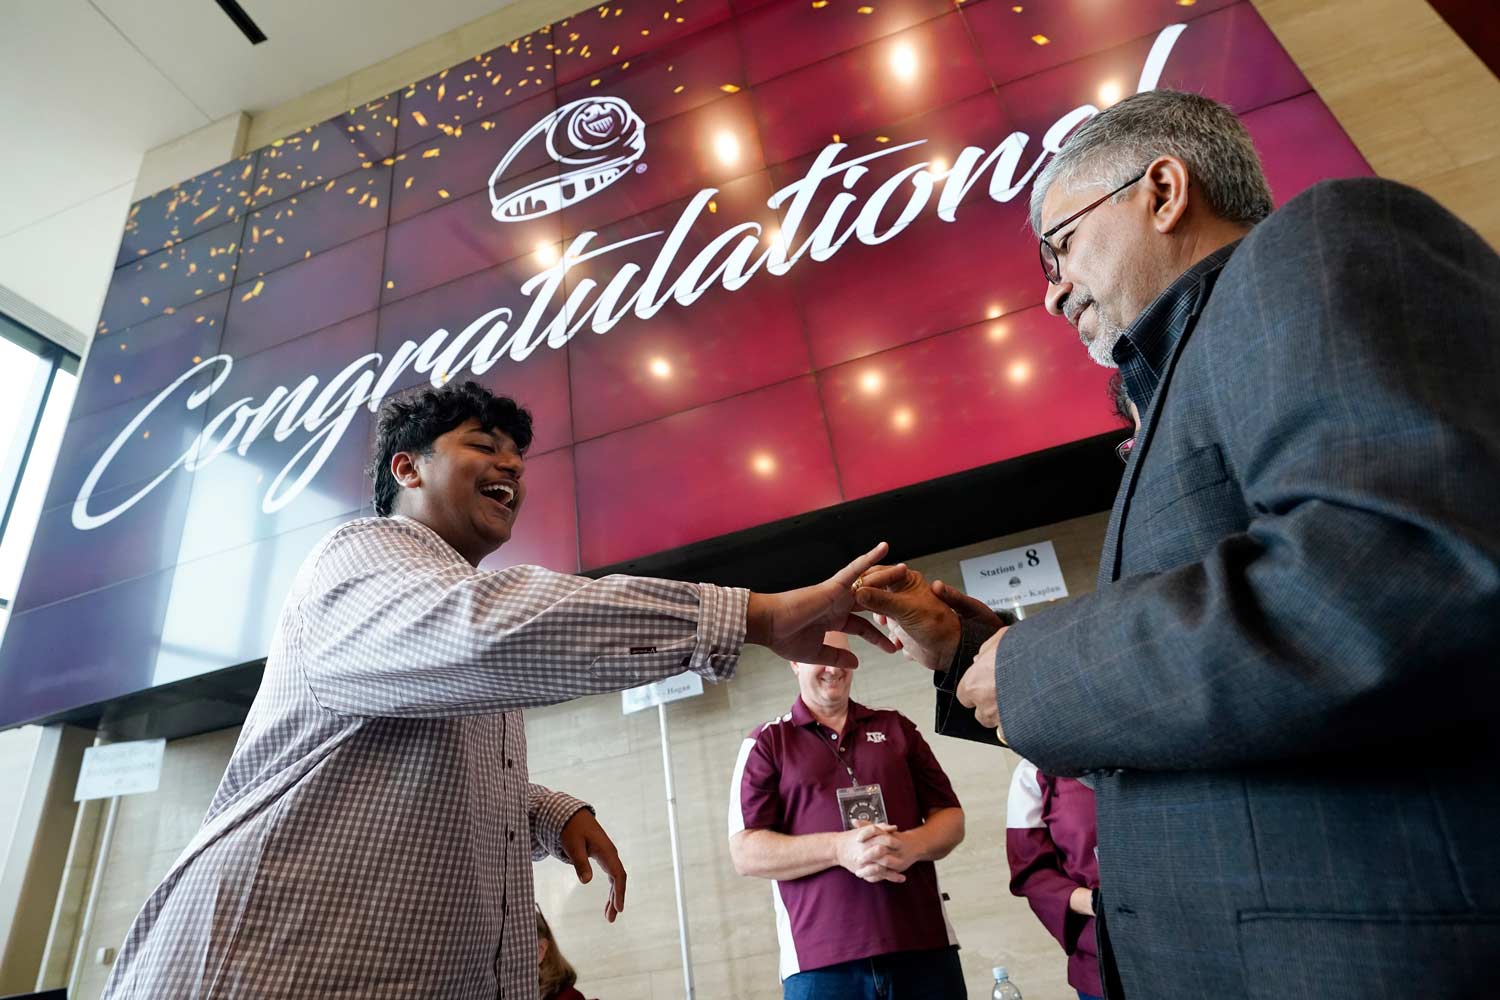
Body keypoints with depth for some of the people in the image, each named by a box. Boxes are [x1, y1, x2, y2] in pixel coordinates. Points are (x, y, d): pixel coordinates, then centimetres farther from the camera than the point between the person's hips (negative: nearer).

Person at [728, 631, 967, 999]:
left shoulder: (896, 728, 11)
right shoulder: (765, 743, 2)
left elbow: (951, 817, 10)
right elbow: (746, 852, -5)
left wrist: (913, 845, -13)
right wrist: (839, 848, -19)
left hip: (925, 947, 3)